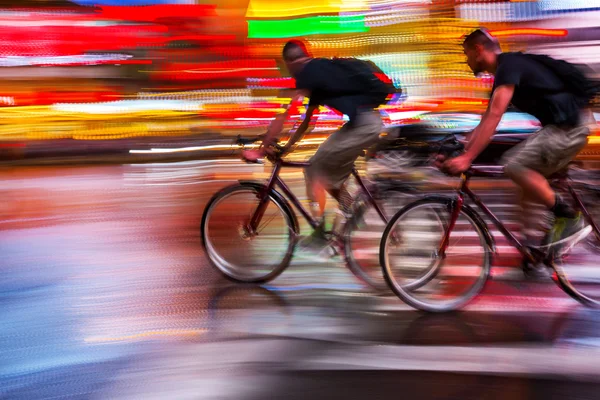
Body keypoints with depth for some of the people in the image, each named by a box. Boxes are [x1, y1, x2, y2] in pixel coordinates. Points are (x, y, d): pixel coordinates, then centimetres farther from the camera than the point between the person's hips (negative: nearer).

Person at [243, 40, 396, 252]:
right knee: (333, 177, 19)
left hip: (360, 123, -9)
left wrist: (261, 149, -2)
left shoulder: (309, 73, -4)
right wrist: (286, 147, 30)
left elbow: (284, 116, -8)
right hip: (372, 122, 9)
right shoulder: (322, 70, 24)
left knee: (315, 172, 2)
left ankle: (320, 234, 6)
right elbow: (306, 120, 28)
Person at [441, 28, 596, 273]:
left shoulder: (509, 65, -14)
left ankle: (570, 218, -11)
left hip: (568, 126, -11)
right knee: (529, 180, 13)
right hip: (560, 127, 11)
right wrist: (460, 152, 13)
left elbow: (494, 116, -25)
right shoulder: (503, 73, 17)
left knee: (515, 165, -22)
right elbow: (485, 122, 19)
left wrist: (467, 158, -29)